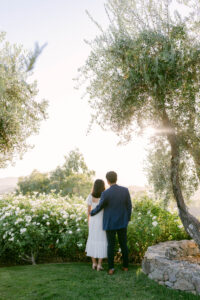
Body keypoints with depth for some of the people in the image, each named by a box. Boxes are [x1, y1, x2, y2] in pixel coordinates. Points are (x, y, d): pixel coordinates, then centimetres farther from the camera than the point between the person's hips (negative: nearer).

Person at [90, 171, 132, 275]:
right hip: (122, 222, 3)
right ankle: (125, 266, 26)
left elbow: (99, 207, -7)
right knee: (123, 244, 17)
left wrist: (92, 213, 15)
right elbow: (129, 206, -1)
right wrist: (128, 219, 15)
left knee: (111, 245, 10)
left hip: (110, 223, -3)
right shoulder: (125, 190, -10)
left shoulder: (105, 193, -20)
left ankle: (111, 269, 13)